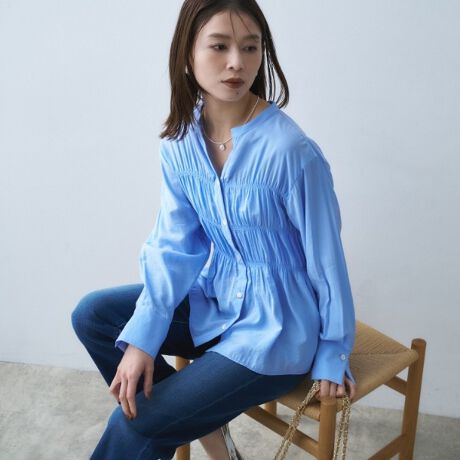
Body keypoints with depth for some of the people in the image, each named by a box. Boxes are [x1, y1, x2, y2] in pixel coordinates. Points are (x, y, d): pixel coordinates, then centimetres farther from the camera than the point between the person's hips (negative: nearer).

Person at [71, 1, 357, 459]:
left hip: (276, 327, -6)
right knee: (92, 316, -1)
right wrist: (142, 336, -15)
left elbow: (325, 257, -15)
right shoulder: (179, 143, -6)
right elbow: (172, 245, -4)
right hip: (217, 298, 7)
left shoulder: (290, 150, -25)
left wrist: (332, 353, -5)